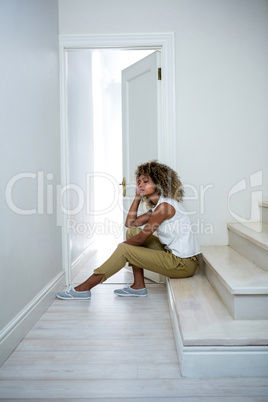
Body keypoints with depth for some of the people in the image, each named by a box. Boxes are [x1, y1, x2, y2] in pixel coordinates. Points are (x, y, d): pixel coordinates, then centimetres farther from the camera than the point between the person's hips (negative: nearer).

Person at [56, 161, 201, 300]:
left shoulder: (165, 205, -16)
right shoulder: (157, 206, 14)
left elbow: (141, 238, -15)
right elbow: (130, 223, 14)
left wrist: (123, 245, 3)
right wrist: (138, 195, 11)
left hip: (184, 264, -9)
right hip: (173, 254, 9)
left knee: (125, 249, -12)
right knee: (132, 231, 8)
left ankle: (84, 288, -2)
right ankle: (138, 286, 7)